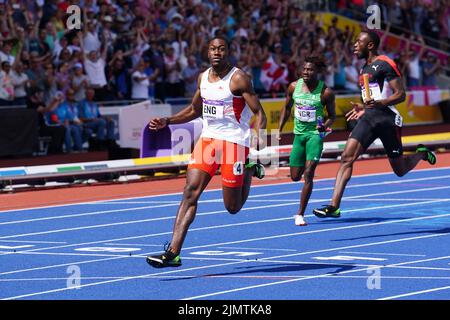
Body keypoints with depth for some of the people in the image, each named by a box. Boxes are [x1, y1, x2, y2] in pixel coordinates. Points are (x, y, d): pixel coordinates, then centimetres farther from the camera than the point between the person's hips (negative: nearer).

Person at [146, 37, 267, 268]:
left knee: (233, 207, 2)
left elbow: (259, 114, -12)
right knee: (190, 192, -11)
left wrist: (258, 140, -28)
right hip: (207, 139, 5)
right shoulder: (203, 78, 10)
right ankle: (173, 252, -16)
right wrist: (166, 122, 13)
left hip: (234, 142, -5)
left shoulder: (238, 79, -10)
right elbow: (194, 110, 25)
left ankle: (251, 169, 32)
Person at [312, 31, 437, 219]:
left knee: (400, 170, 5)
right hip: (369, 118, 7)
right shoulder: (365, 68, 18)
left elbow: (400, 95, -13)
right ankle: (334, 206, -20)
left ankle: (421, 154, 38)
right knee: (346, 158, -13)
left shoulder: (385, 64, -7)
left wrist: (379, 103, -26)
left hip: (387, 118, -7)